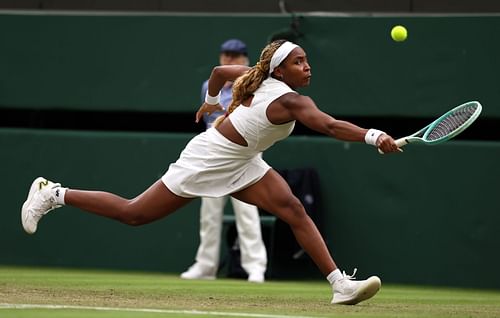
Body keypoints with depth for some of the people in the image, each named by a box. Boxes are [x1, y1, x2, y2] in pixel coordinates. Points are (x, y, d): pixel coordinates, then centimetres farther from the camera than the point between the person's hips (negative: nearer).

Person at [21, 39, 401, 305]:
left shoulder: (260, 78, -2)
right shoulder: (291, 101, -27)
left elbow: (219, 70, 13)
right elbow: (329, 126, -44)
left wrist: (210, 100, 31)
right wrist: (373, 136, -53)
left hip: (238, 164, 9)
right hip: (207, 159, -9)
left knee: (294, 210, -9)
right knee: (132, 213, 3)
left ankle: (341, 284, -14)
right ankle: (54, 194, 19)